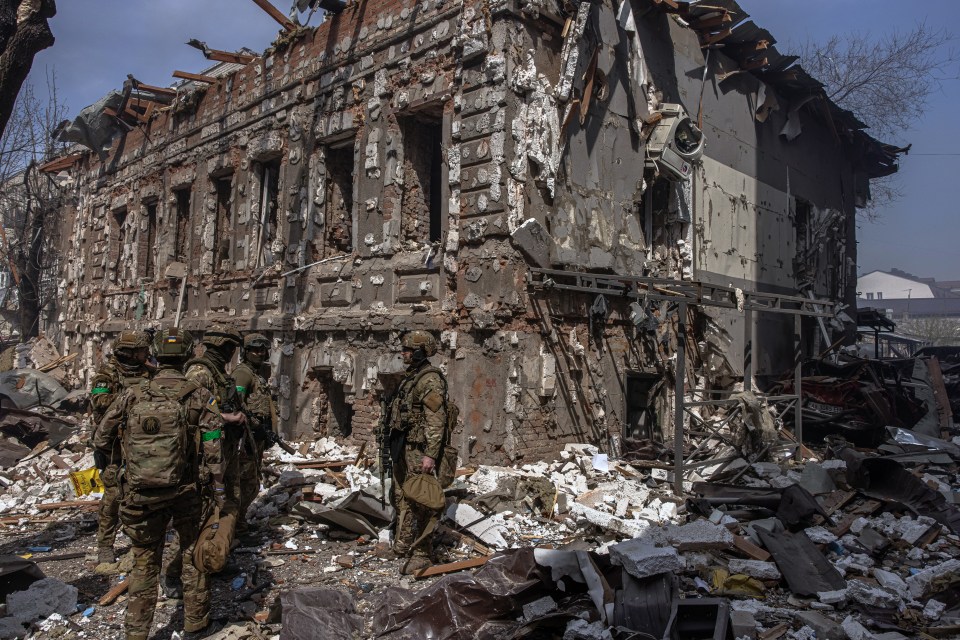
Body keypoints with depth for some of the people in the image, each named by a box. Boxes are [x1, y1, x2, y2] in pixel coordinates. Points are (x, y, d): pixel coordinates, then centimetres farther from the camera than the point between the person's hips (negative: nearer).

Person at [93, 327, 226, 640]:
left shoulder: (132, 396, -2)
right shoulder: (200, 397, -10)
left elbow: (101, 440, 8)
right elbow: (214, 452, -12)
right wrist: (219, 495, -5)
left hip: (141, 494, 2)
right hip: (188, 492, -1)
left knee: (145, 563, 18)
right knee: (194, 555, 18)